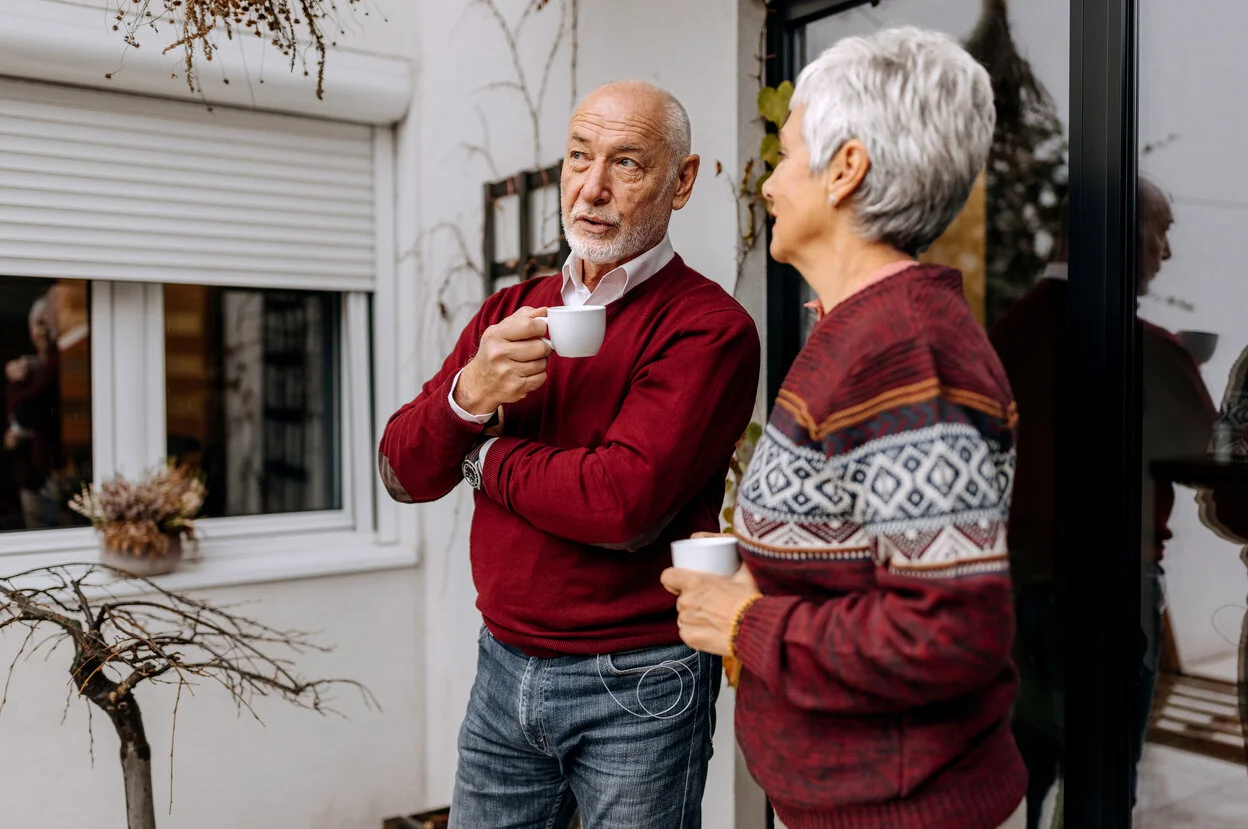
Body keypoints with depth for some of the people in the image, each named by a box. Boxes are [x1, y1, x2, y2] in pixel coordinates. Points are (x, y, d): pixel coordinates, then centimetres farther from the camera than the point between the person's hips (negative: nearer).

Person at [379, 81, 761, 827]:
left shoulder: (710, 327, -14)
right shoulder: (511, 311, 7)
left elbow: (623, 505, -26)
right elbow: (404, 473, 2)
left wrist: (486, 457, -9)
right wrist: (467, 398, -20)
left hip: (636, 687, -5)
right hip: (503, 669, 6)